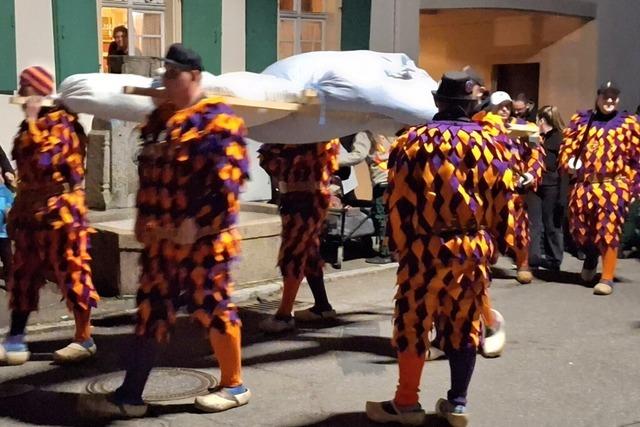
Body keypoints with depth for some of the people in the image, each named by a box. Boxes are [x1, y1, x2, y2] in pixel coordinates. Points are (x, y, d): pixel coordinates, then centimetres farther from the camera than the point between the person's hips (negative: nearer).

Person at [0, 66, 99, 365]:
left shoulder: (61, 121, -11)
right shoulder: (36, 122, 16)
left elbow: (42, 160, -24)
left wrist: (31, 123, -19)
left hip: (59, 213, -9)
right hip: (32, 213, 9)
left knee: (71, 275, -1)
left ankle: (84, 339, 9)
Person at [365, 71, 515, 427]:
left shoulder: (414, 141, -4)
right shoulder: (492, 142, 4)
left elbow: (399, 200, -5)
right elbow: (503, 202, 6)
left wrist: (399, 244, 5)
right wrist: (494, 246, 16)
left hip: (427, 248, -3)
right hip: (475, 248, 3)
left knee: (413, 324, 6)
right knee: (464, 326, 12)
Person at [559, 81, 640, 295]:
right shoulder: (581, 120, 11)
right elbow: (568, 145, 11)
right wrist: (568, 163, -7)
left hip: (614, 184, -3)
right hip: (583, 183, 3)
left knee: (608, 229, -12)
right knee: (579, 227, 10)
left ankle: (607, 278, -3)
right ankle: (591, 256, 43)